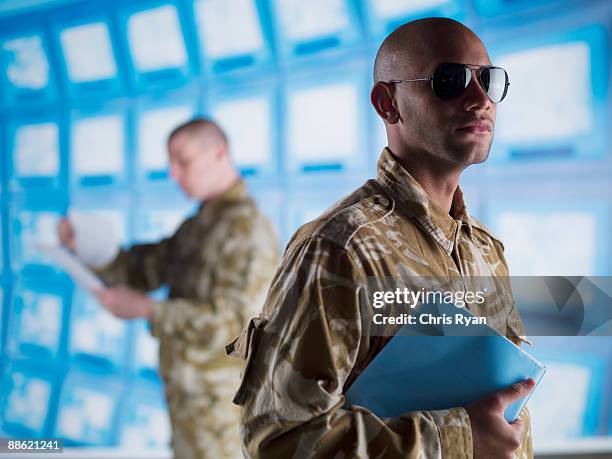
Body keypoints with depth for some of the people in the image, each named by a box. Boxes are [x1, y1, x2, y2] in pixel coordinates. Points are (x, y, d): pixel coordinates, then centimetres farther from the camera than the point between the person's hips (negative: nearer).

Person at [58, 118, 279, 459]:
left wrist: (146, 310, -27)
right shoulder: (200, 225, 13)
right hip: (191, 399, 9)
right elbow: (143, 269, 9)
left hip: (220, 405, -9)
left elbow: (229, 324, -28)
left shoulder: (247, 230, -20)